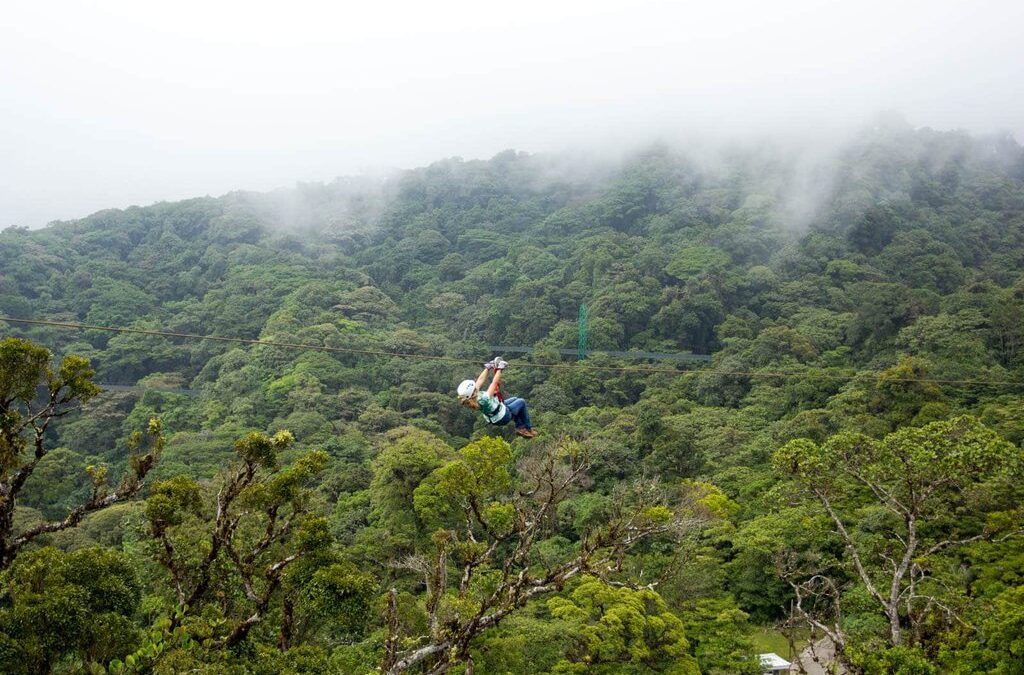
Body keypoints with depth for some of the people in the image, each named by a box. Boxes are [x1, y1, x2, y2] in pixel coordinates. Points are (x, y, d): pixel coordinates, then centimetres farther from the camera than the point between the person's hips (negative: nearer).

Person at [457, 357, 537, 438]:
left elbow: (481, 379, -8)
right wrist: (499, 369, -26)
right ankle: (528, 429, 25)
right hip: (504, 417, -9)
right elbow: (494, 383, -35)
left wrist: (488, 367, -3)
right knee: (521, 402, 12)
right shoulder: (483, 399, -42)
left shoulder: (472, 395, -20)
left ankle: (519, 427, 32)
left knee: (515, 399, 26)